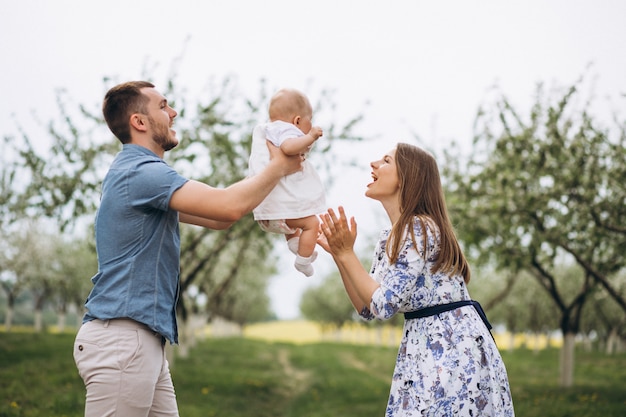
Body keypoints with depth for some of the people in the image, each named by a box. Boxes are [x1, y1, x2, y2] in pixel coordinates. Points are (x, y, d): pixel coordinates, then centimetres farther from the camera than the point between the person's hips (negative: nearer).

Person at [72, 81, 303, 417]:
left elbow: (216, 218, 22)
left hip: (142, 339, 10)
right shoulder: (141, 171, -14)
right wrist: (279, 167, -4)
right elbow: (228, 207, -22)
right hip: (121, 338, -10)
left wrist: (275, 171, 15)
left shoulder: (138, 171, 21)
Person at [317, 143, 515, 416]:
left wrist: (346, 253, -16)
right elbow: (367, 309, 8)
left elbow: (383, 306, -21)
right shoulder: (389, 238, 10)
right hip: (426, 351, 9)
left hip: (453, 352, -9)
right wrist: (336, 252, 4)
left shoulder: (419, 229, -18)